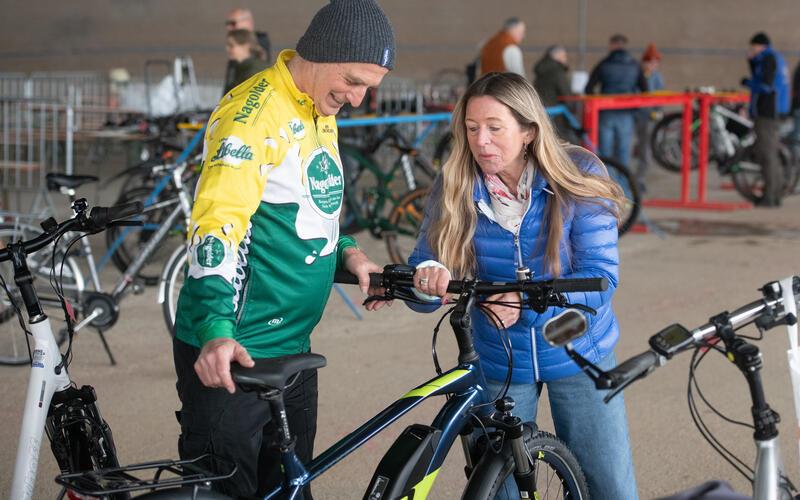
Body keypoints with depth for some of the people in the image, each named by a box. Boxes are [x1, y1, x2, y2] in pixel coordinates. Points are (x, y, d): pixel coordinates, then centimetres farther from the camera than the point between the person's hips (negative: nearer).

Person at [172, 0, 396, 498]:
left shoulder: (322, 113, 12)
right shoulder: (254, 113, -17)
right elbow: (216, 227, -28)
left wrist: (347, 251, 7)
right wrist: (216, 331, -40)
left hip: (291, 346, 9)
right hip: (228, 356, -9)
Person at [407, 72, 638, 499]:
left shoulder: (579, 178, -16)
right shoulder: (455, 188, -12)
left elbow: (601, 277, -19)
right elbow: (422, 277, -8)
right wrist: (428, 278, -33)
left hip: (577, 353, -1)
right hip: (499, 361, 1)